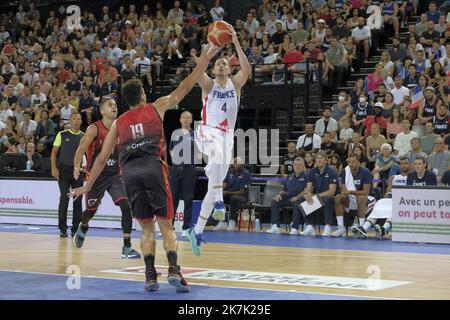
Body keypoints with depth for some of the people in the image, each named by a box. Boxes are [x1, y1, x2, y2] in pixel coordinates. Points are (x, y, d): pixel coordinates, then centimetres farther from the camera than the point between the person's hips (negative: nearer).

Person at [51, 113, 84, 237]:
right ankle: (62, 229, 0)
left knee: (78, 200, 2)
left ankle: (76, 229, 11)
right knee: (64, 199, -6)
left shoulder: (84, 137, 8)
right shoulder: (62, 135, 2)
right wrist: (54, 168, -8)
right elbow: (54, 152, 3)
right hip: (64, 170, -2)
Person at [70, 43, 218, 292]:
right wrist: (205, 59, 21)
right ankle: (174, 270, -15)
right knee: (166, 226, 2)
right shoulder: (156, 108, 13)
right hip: (153, 167, -2)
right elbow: (186, 86, 15)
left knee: (146, 228, 12)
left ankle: (150, 275, 1)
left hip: (130, 173, 2)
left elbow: (102, 158, 19)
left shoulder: (119, 122, 19)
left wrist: (87, 186, 26)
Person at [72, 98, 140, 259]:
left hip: (115, 174, 3)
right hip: (96, 175, -3)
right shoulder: (94, 128, -10)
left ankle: (127, 247, -12)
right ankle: (83, 228, 49)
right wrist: (76, 166, -27)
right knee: (91, 210, 12)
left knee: (126, 206, -16)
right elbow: (81, 149, -16)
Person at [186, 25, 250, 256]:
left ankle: (197, 231, 10)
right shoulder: (208, 84, 3)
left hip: (227, 135, 4)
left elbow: (247, 68, -12)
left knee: (214, 185, 3)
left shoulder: (235, 84, 8)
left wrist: (236, 42, -18)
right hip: (208, 132, -4)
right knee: (218, 154, -41)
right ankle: (218, 200, -42)